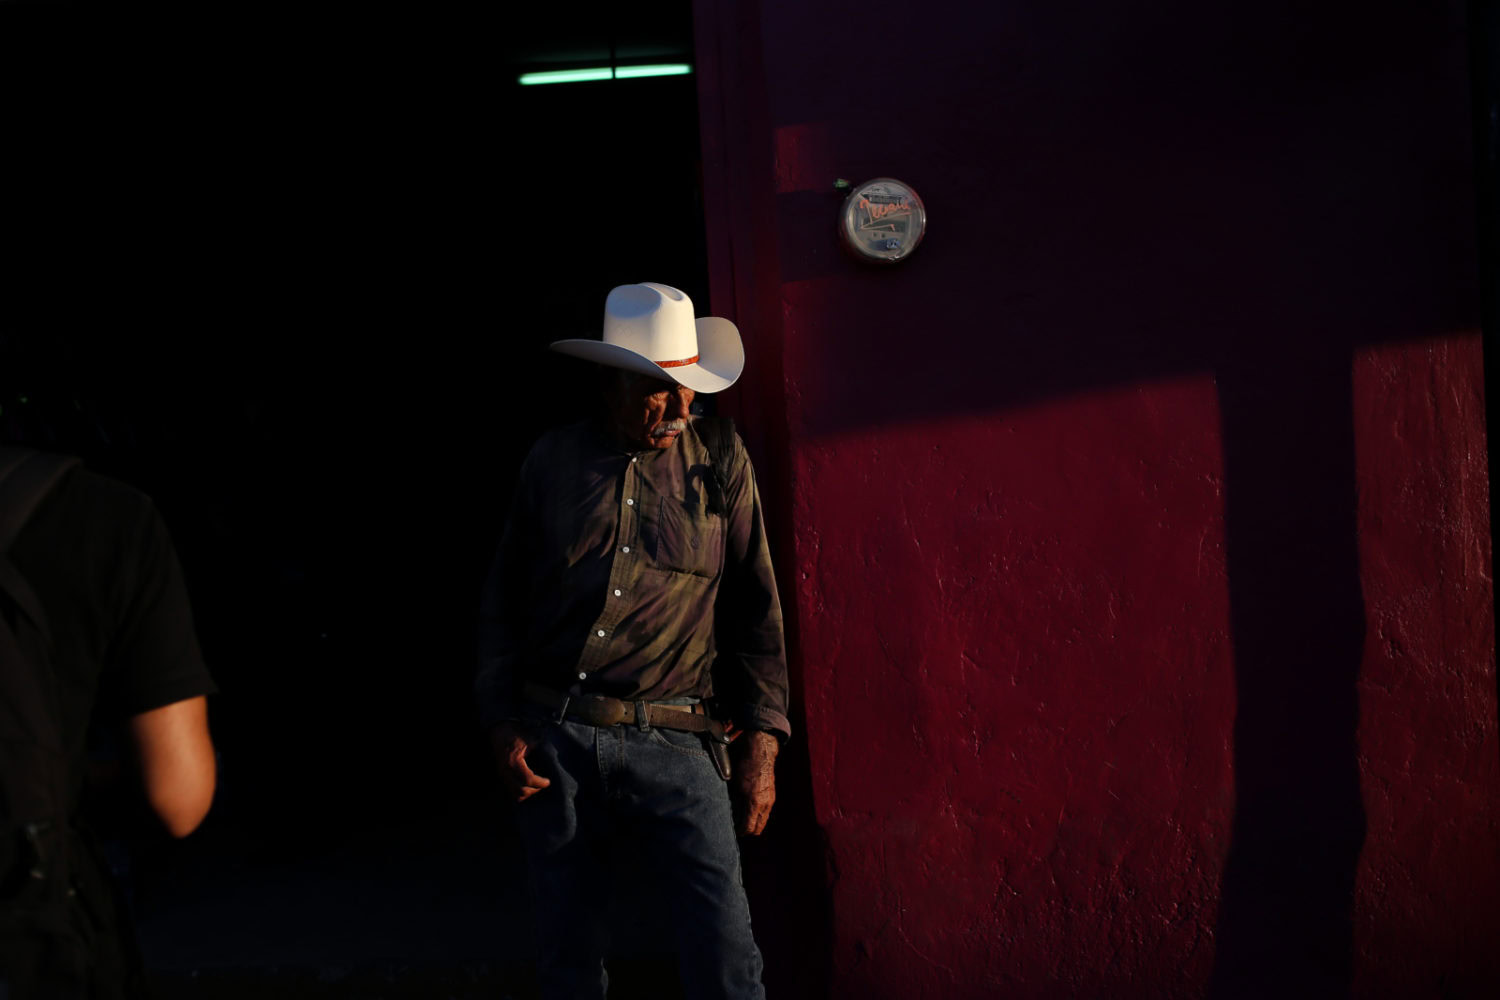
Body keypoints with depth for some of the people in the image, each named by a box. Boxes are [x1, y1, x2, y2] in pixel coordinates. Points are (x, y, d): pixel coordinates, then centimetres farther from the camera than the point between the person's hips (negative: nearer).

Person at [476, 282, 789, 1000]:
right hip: (552, 739, 2)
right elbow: (503, 603, 14)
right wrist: (503, 724, 6)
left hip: (671, 746, -1)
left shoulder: (720, 461, 5)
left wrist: (760, 742, 1)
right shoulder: (552, 462, 8)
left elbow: (756, 610, 7)